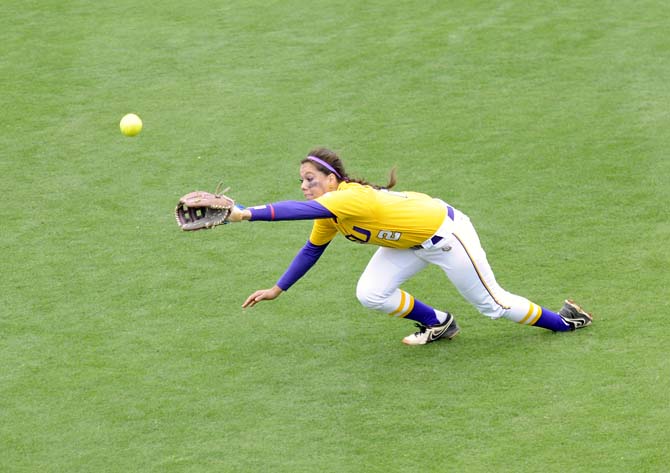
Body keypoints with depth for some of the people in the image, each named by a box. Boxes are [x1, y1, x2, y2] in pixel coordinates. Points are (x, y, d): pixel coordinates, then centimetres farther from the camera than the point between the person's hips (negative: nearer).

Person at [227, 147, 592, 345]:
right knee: (370, 295, -6)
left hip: (444, 231, -8)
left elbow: (301, 210, -51)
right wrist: (277, 289, 5)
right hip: (410, 241, 8)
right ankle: (437, 324, 18)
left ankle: (561, 320, 27)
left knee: (491, 303, 4)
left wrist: (247, 214, -58)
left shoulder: (350, 198, -35)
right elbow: (312, 250, 7)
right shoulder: (329, 215, -8)